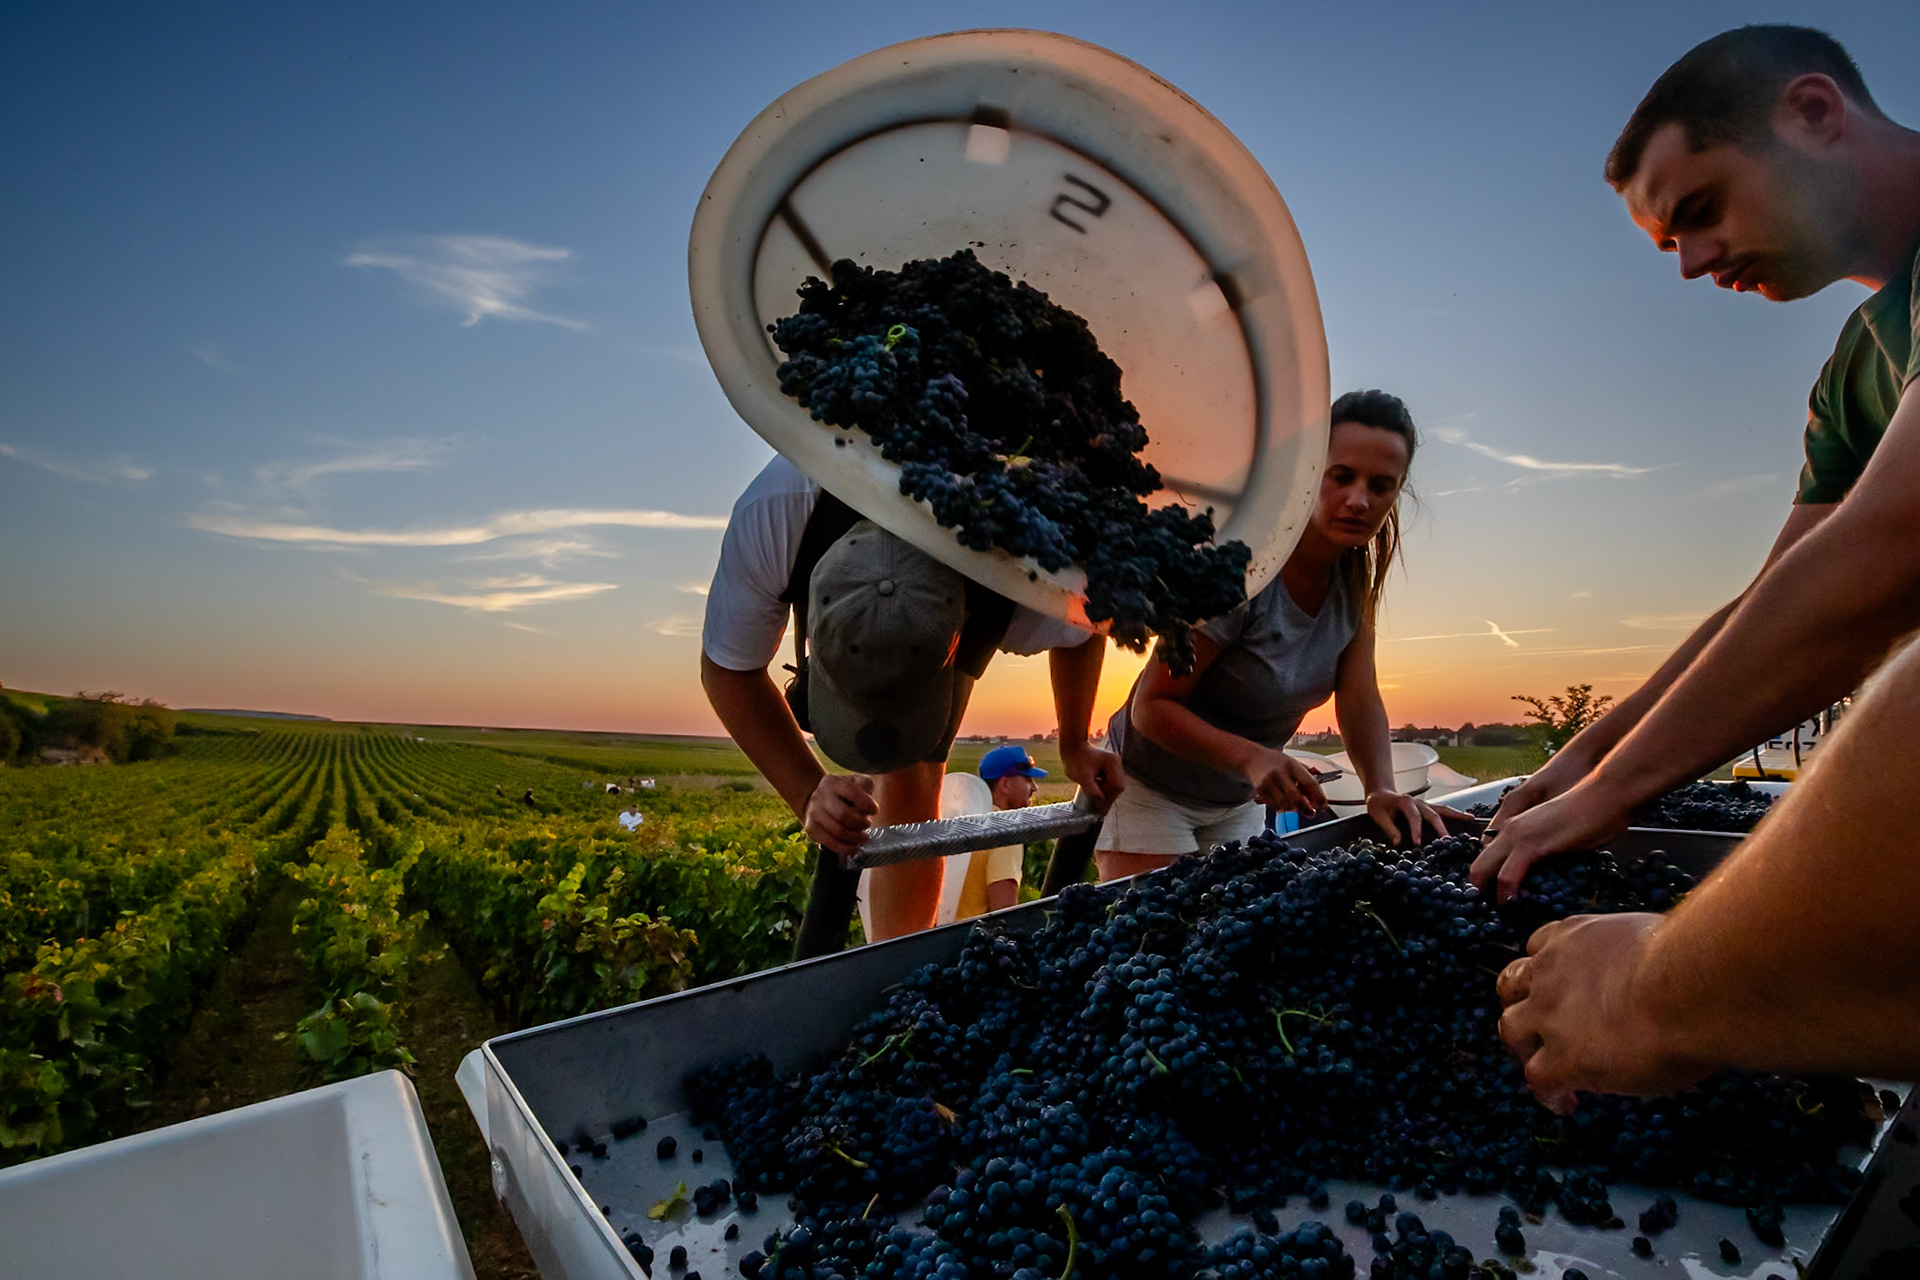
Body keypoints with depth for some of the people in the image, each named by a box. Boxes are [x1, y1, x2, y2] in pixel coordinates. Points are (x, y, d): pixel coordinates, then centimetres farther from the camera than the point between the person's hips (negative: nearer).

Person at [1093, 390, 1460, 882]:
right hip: (1150, 791, -6)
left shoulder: (1356, 574, -6)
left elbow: (1359, 699, -6)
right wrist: (1250, 757, -39)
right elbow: (1151, 707, -26)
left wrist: (1382, 788, -23)